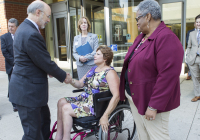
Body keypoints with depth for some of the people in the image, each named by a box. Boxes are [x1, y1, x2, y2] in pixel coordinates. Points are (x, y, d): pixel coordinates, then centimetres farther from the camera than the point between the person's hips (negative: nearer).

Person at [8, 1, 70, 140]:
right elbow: (45, 62, -20)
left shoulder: (25, 28, 10)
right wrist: (63, 76, -5)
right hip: (28, 90, -10)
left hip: (29, 86, 10)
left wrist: (51, 70, 8)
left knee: (44, 118, 24)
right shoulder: (31, 34, -24)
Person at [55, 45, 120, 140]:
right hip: (85, 98, 9)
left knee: (66, 109, -17)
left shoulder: (110, 73, -14)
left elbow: (116, 96, -23)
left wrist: (105, 116, -26)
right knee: (61, 102, -6)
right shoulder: (93, 69, 14)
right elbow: (80, 84, 15)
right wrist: (70, 80, -8)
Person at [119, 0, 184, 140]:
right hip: (134, 97, 8)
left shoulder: (167, 39, -19)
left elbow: (168, 77, -24)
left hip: (150, 101, -8)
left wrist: (154, 106, -23)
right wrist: (125, 91, 15)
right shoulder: (141, 37, 11)